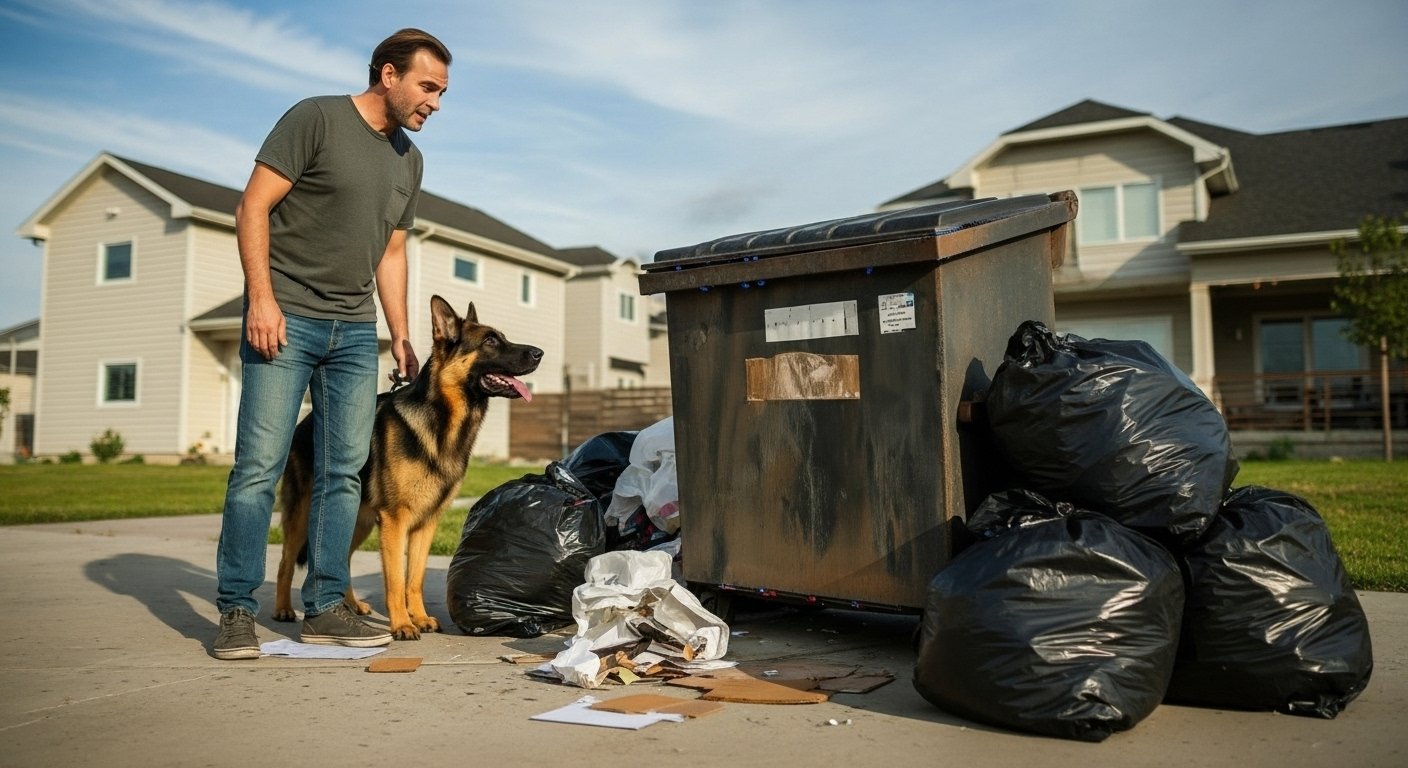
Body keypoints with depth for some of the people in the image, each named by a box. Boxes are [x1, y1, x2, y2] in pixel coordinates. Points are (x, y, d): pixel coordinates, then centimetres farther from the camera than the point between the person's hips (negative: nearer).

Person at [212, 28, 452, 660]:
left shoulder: (408, 160, 16)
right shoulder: (316, 118, -3)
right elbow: (253, 208, -8)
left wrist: (400, 335, 13)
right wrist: (262, 298, -16)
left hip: (355, 331, 6)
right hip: (285, 319, -6)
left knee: (345, 471, 3)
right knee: (260, 465, -5)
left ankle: (325, 607, 11)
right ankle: (236, 609, 5)